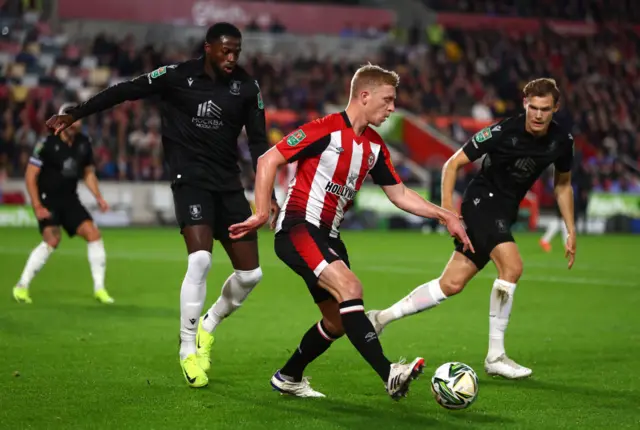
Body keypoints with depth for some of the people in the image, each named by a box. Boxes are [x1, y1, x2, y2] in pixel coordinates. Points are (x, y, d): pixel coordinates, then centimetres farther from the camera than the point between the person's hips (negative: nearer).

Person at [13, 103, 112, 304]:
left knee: (93, 233, -8)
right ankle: (22, 286, -11)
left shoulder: (84, 143, 3)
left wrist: (99, 198, 4)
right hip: (47, 199, -6)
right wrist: (37, 206, -19)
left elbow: (88, 173, 16)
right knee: (52, 240, -23)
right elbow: (30, 176, -12)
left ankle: (99, 288, 0)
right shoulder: (47, 144, -14)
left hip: (70, 199, 6)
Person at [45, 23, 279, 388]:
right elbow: (125, 91, 2)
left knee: (251, 273, 1)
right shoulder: (178, 76, -5)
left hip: (228, 185, 4)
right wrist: (74, 115, 4)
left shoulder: (247, 87, 2)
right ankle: (188, 349, -9)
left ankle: (209, 325, 29)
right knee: (201, 259, -24)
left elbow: (258, 141, 7)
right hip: (191, 179, -4)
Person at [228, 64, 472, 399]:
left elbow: (399, 194, 18)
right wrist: (262, 213, -19)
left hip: (327, 236, 9)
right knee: (349, 287, -29)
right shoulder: (327, 130, -13)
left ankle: (288, 378, 32)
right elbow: (269, 160, -13)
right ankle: (389, 375, -37)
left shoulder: (375, 146, 10)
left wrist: (445, 216, 10)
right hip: (298, 227, -9)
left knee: (338, 321, 12)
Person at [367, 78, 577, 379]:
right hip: (482, 201, -6)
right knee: (512, 266, -27)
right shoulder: (502, 132, -19)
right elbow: (453, 163, -11)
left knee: (452, 283, 2)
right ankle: (495, 356, -16)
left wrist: (571, 232, 11)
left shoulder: (562, 141, -3)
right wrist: (447, 207, -20)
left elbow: (563, 184, 14)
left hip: (505, 213, 6)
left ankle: (382, 318, 15)